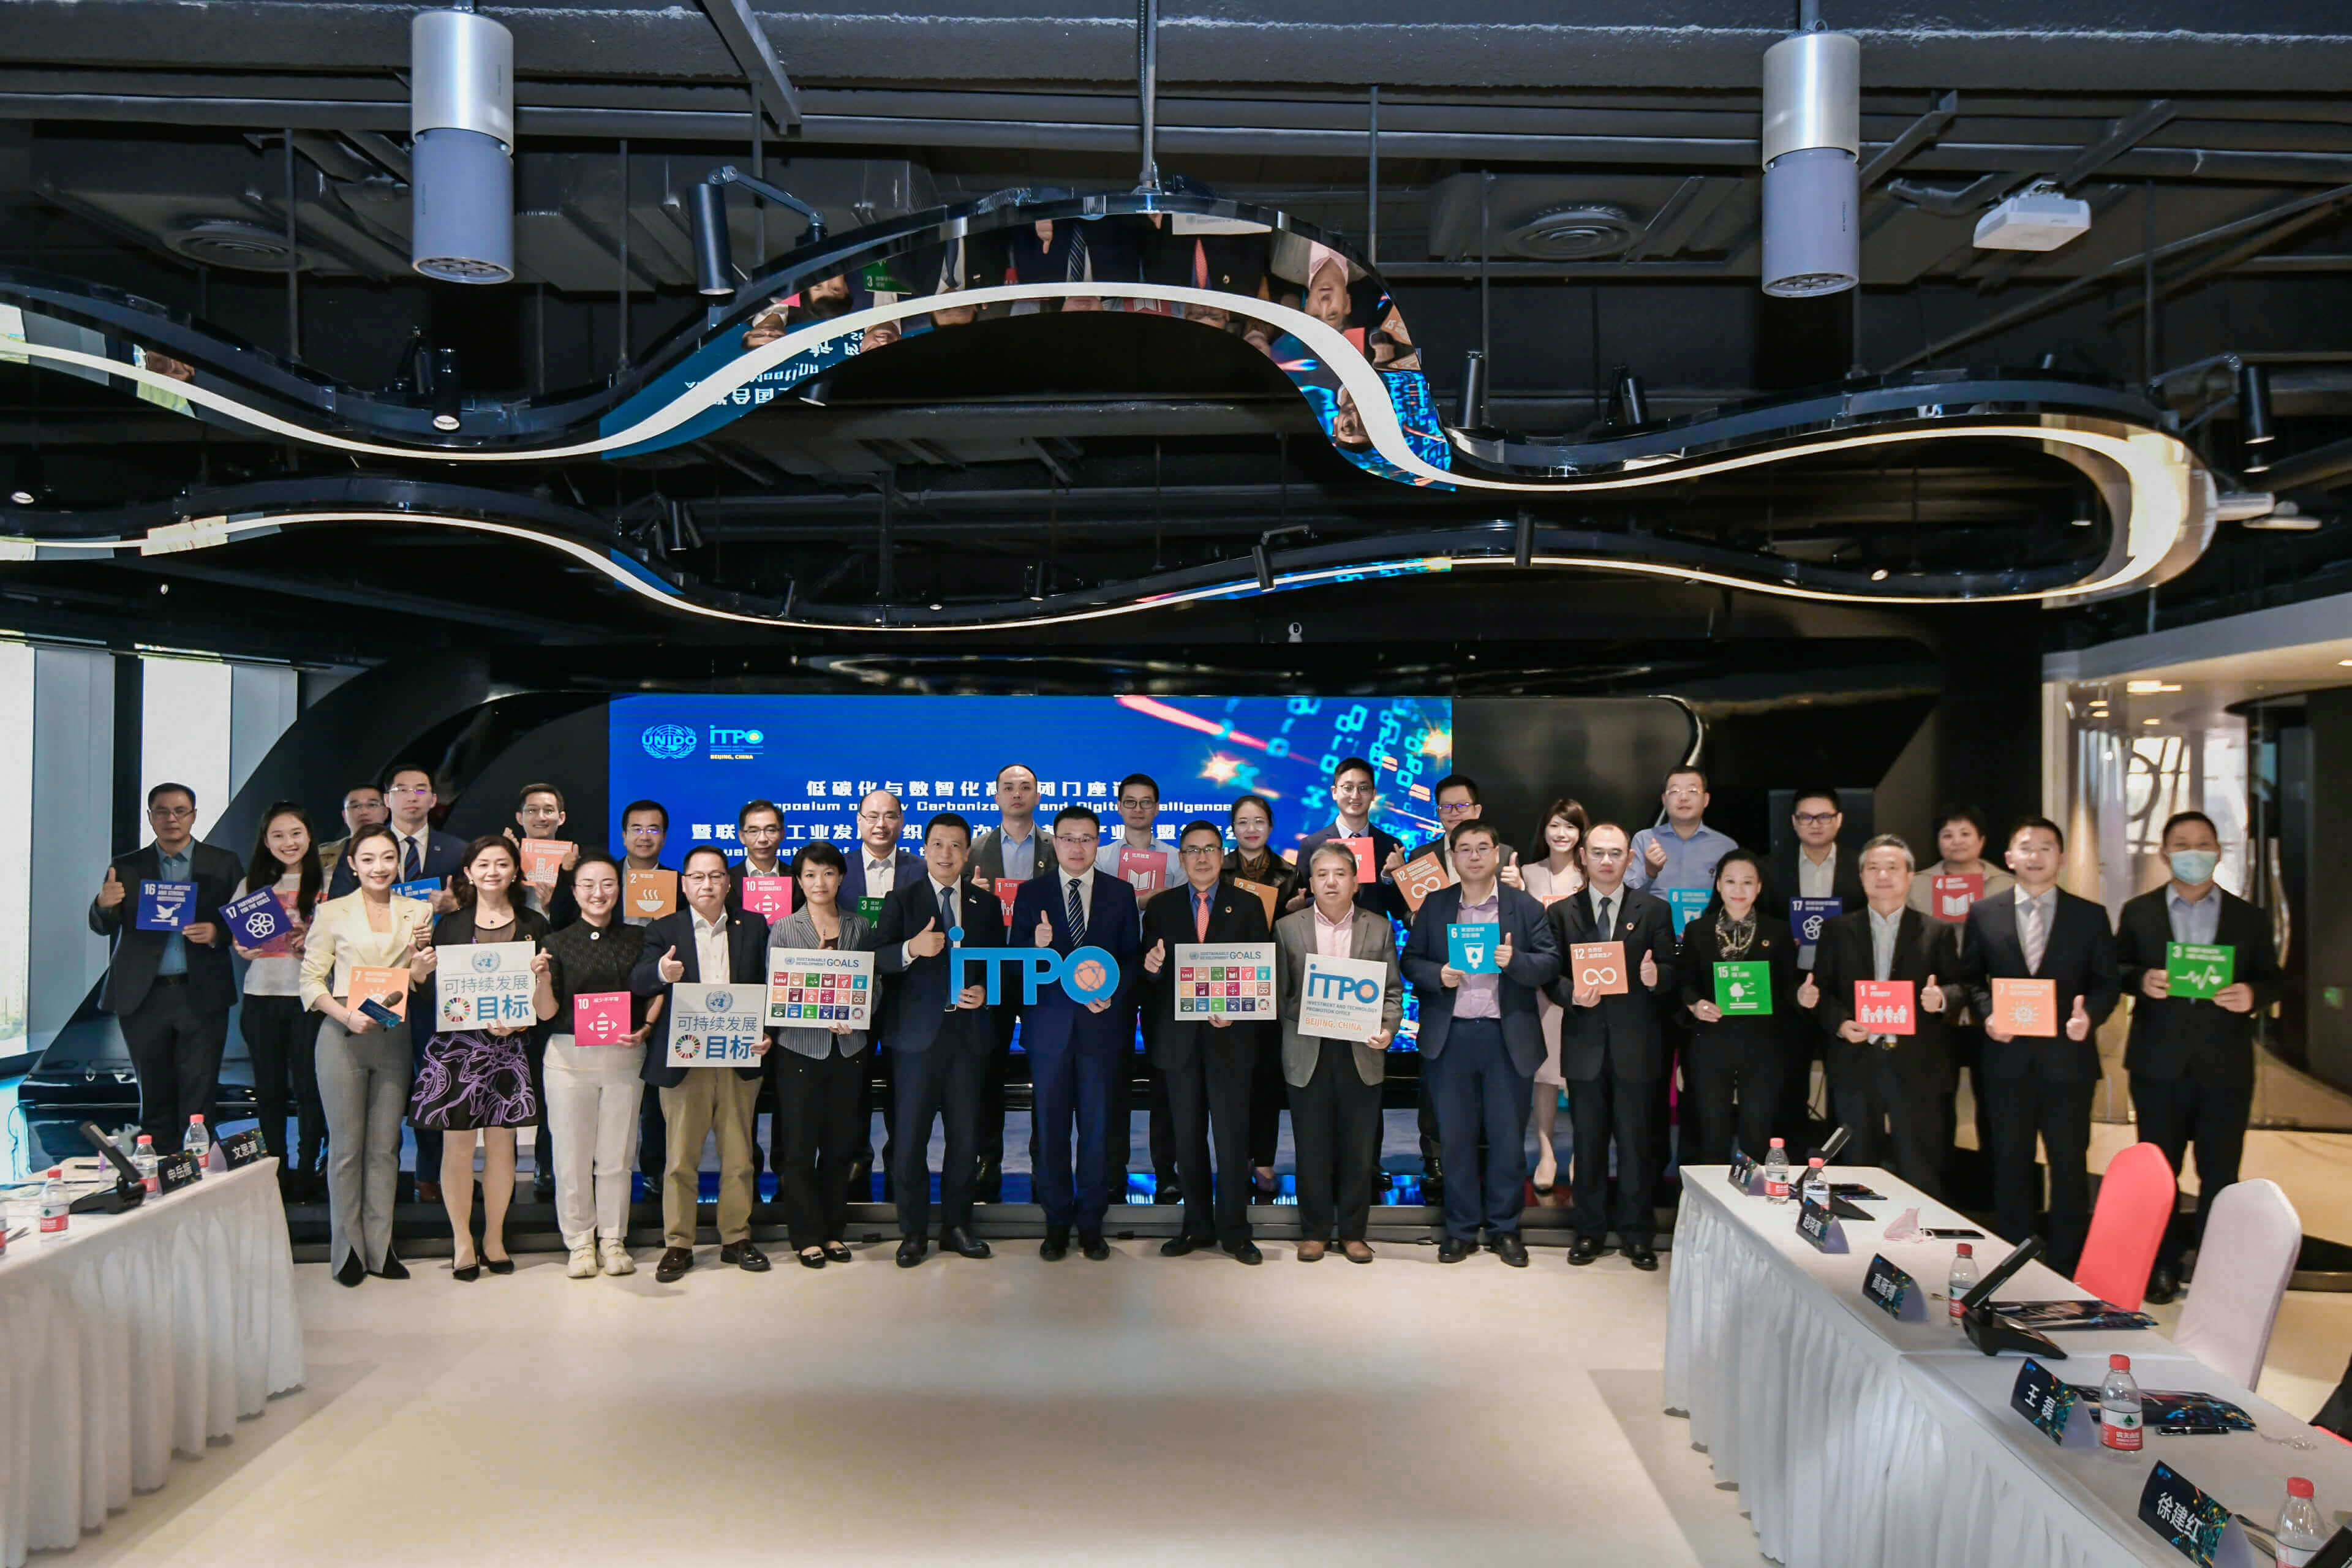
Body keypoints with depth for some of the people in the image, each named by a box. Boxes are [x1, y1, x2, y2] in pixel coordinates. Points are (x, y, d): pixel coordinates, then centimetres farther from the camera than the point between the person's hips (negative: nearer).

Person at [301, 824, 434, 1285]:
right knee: (347, 1145, 1)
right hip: (343, 1037, -2)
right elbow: (310, 979, 1)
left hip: (395, 1036, 2)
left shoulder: (418, 912, 10)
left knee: (385, 1146, 5)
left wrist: (421, 950, -6)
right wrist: (346, 1014, -15)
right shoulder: (332, 913, 4)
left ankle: (380, 1247, 12)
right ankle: (348, 1250, 10)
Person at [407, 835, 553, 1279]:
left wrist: (517, 1023, -11)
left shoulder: (534, 925, 6)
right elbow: (432, 993, 5)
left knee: (501, 1143, 5)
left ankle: (494, 1239, 18)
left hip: (508, 1046, 0)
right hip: (455, 1046, 0)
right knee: (457, 1145, 2)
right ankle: (462, 1242, 14)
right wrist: (419, 970, -15)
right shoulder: (450, 925, 7)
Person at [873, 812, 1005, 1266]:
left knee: (966, 1136, 7)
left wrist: (986, 992, -4)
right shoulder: (902, 900, 4)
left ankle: (957, 1226, 21)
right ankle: (914, 1232, 13)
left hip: (969, 1031, 3)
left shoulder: (986, 904, 12)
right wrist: (911, 949, -26)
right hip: (917, 1034, -2)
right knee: (909, 1138, 1)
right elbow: (876, 959, -8)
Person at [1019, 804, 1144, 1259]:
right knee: (1050, 1127, 5)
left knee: (1098, 1127, 3)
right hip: (1049, 1026, 0)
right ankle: (1057, 1222, 16)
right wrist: (1037, 946, -20)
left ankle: (1091, 1222, 15)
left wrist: (1113, 992, -11)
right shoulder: (1031, 893, 5)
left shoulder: (1121, 893, 6)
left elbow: (1132, 957, 6)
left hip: (1102, 1024, 0)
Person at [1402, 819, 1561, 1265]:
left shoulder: (1525, 906, 4)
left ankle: (1504, 1229, 19)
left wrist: (1515, 961, -19)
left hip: (1507, 1036, -1)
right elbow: (1411, 960, 8)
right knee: (1454, 1136, 6)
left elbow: (1550, 964, -1)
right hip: (1450, 1037, 1)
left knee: (1508, 1136, 5)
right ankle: (1461, 1230, 18)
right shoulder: (1434, 906, 8)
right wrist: (1438, 976, -11)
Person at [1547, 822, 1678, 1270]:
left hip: (1636, 1044, -1)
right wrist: (1572, 994, -16)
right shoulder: (1561, 913, 6)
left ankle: (1637, 1235, 16)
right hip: (1585, 1043, 1)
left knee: (1637, 1142, 4)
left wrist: (1656, 977, -20)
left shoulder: (1654, 911, 5)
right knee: (1588, 1141, 8)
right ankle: (1589, 1231, 19)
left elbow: (1670, 973, 2)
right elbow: (1551, 977, 4)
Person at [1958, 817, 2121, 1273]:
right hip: (2007, 1059, 1)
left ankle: (2068, 1268, 15)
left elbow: (2108, 982, 5)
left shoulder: (2090, 916, 5)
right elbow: (1971, 977, 8)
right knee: (2010, 1163, 9)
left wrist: (2090, 1014, -15)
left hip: (2068, 1058, -1)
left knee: (2070, 1163, 5)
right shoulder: (1984, 914, 6)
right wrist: (1987, 1014, -9)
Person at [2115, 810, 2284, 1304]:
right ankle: (2162, 1266, 20)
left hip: (2226, 1067, 0)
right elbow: (2117, 969, 7)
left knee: (2220, 1173, 5)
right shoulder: (2138, 912, 5)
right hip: (2159, 1064, 0)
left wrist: (2254, 995, -15)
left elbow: (2273, 979, 7)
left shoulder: (2249, 917, 6)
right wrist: (2141, 980, -15)